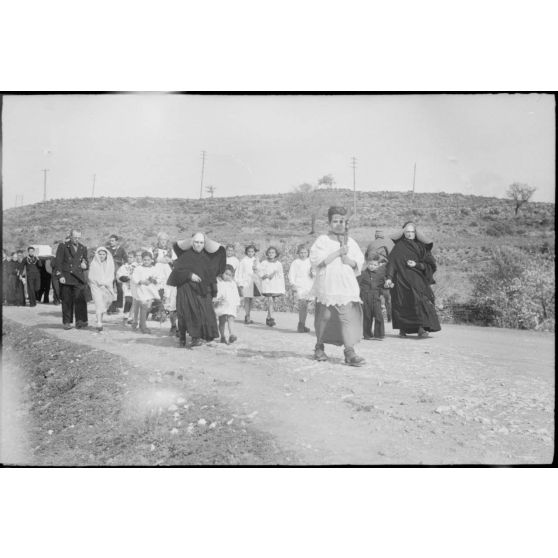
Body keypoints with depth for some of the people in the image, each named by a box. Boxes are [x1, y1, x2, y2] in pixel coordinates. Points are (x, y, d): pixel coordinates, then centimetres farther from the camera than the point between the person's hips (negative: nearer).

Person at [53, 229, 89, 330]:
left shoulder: (83, 248, 14)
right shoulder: (63, 246, 3)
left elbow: (86, 262, 24)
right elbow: (58, 262, -1)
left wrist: (85, 265, 0)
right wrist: (60, 276, -9)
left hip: (79, 278, 2)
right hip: (66, 278, -2)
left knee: (80, 300, -10)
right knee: (67, 301, 3)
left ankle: (80, 321, -8)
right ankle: (67, 322, 11)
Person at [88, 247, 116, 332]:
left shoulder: (110, 263, 6)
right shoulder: (94, 264, 0)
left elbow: (111, 276, 7)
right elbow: (90, 277, 1)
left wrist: (105, 282, -7)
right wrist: (98, 282, -10)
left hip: (107, 287, 3)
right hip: (96, 287, -3)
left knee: (104, 305, 7)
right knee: (99, 304, -15)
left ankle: (100, 321, 26)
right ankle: (99, 323, -20)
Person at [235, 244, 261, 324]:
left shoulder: (256, 261, 11)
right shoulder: (243, 261, -2)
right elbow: (239, 272, -2)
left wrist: (256, 269, -7)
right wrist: (240, 284, -7)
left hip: (254, 281, 4)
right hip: (245, 282, -4)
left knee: (251, 299, 6)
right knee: (247, 299, -10)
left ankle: (248, 317, 12)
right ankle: (247, 317, -9)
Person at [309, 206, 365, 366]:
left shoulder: (350, 242, 14)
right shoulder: (322, 241, 3)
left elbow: (359, 262, 11)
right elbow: (317, 260, -11)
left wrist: (348, 260, -10)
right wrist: (338, 252, -14)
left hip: (347, 286, 2)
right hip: (326, 286, -2)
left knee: (349, 317, -10)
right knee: (324, 317, 6)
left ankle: (350, 351, -12)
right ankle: (319, 347, 26)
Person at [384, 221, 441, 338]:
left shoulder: (421, 246, 13)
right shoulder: (399, 247, 8)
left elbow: (430, 264, 9)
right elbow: (392, 262, -3)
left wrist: (416, 265, -8)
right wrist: (389, 277, -16)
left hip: (417, 280, 1)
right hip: (402, 280, -1)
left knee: (420, 299, -18)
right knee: (402, 304, -5)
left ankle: (422, 328, -23)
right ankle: (402, 329, 7)